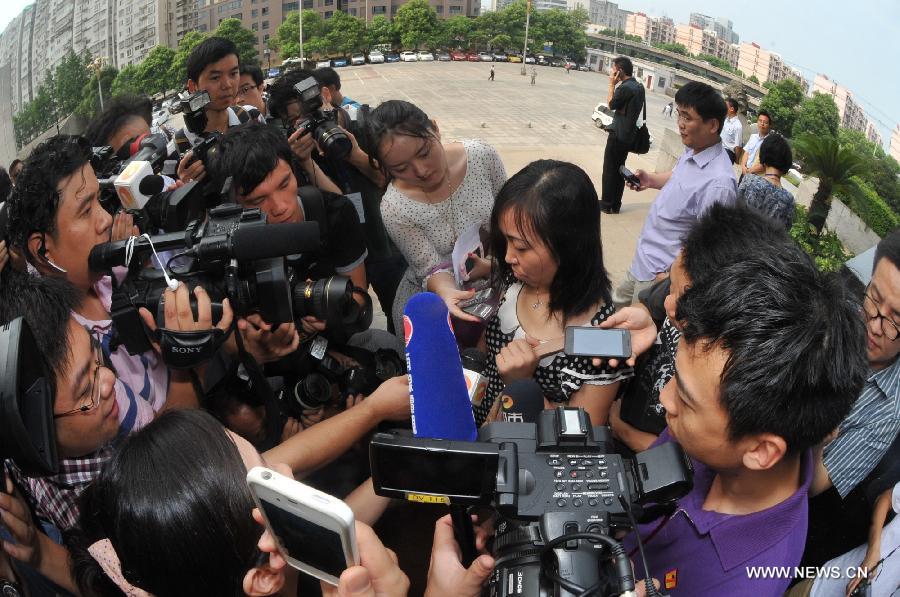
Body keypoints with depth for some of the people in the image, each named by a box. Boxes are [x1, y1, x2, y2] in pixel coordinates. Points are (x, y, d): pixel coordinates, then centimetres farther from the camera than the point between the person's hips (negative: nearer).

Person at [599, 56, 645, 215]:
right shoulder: (639, 87, 7)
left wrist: (612, 84, -6)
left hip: (618, 134, -8)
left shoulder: (625, 88, -21)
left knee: (609, 169, 2)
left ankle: (607, 204, 9)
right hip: (629, 134, 8)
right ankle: (615, 204, 20)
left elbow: (611, 104, -9)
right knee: (619, 169, 15)